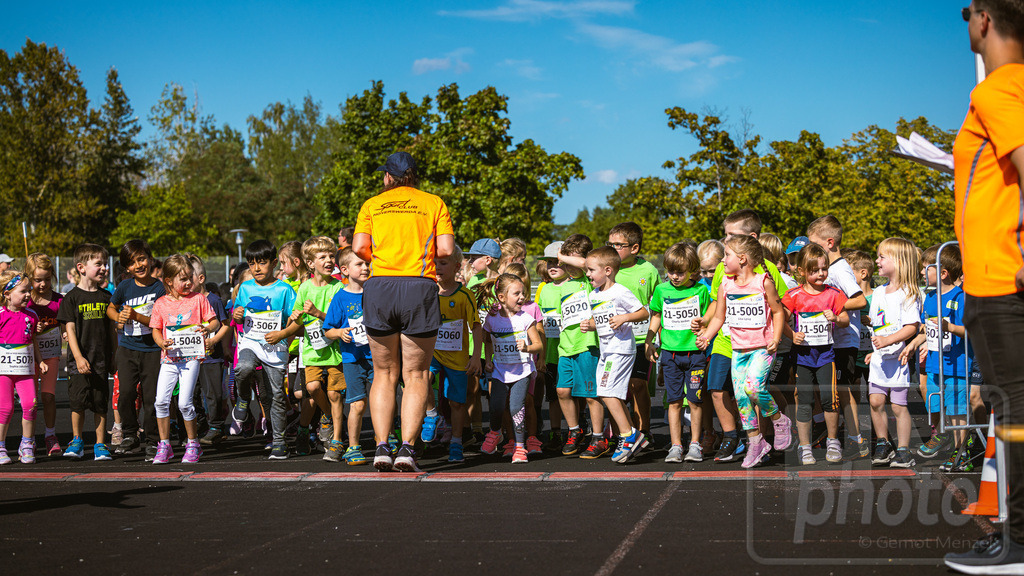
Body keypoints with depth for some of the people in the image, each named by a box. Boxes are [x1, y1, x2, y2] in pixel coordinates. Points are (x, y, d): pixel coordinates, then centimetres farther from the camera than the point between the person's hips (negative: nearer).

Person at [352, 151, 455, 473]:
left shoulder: (372, 205, 12)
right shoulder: (434, 203, 11)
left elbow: (359, 247, 0)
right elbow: (446, 249, 0)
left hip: (379, 287, 1)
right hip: (419, 287, -1)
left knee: (384, 374, 11)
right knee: (416, 376, 4)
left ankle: (381, 447, 2)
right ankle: (407, 448, -7)